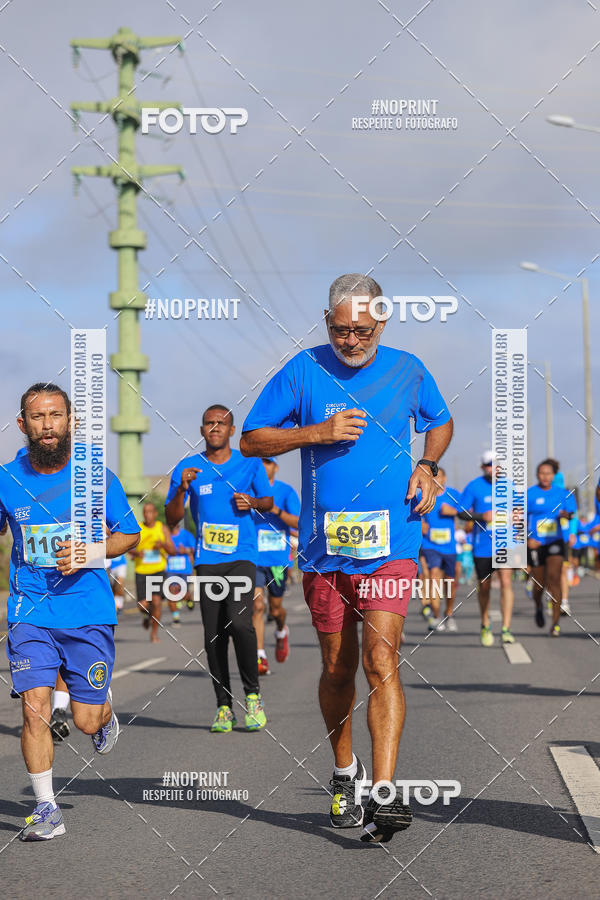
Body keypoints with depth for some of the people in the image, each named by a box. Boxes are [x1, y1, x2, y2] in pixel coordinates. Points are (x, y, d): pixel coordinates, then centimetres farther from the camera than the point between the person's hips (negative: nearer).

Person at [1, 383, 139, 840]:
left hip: (89, 612, -1)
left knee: (86, 720, 2)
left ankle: (105, 711, 39)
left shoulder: (97, 476, -3)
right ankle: (46, 809, 1)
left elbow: (129, 535, 6)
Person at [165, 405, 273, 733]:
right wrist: (182, 488, -12)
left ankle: (252, 694, -2)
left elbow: (268, 503, 19)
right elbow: (172, 519, 5)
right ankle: (223, 706, 10)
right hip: (207, 560, 2)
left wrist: (252, 502, -3)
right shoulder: (188, 468, 7)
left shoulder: (250, 464, 7)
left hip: (242, 556, -2)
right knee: (213, 636, 0)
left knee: (239, 623, -19)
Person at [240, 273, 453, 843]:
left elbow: (441, 424, 23)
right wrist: (318, 432, -11)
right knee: (338, 668, 12)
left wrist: (427, 466, 3)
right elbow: (250, 440, 2)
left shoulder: (407, 370, 5)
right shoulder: (303, 371, 0)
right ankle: (345, 774, 34)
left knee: (381, 662, -14)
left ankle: (382, 794, -18)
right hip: (323, 545, 1)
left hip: (389, 544, -1)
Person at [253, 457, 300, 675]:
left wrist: (276, 510, -25)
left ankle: (281, 632, 46)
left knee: (275, 608, 11)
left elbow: (298, 524, -11)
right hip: (253, 558, 0)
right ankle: (260, 658, -13)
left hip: (278, 559, 0)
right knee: (257, 605, -14)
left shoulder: (286, 491, -1)